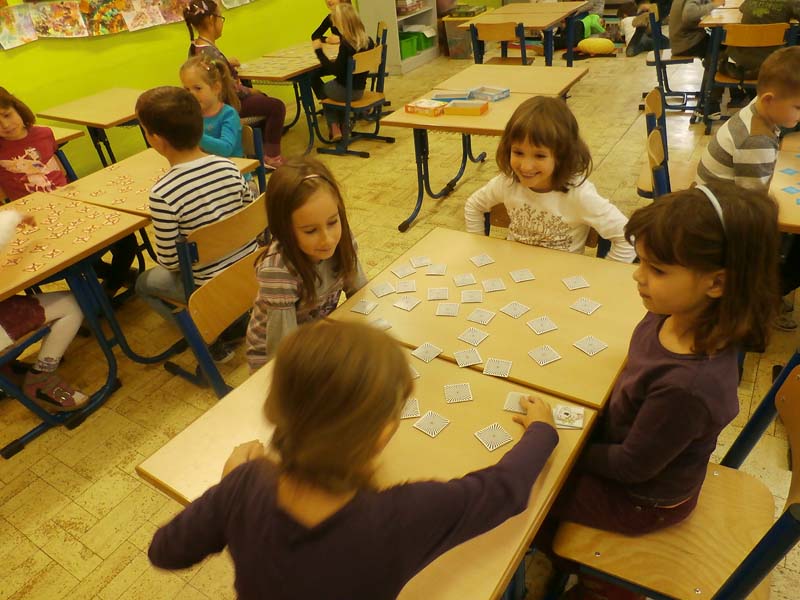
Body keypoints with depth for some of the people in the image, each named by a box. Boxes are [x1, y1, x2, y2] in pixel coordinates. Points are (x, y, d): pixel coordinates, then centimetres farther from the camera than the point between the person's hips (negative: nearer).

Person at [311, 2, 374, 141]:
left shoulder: (346, 45, -26)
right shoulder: (368, 41, -4)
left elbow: (335, 70, -24)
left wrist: (319, 51, -18)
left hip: (345, 90, -7)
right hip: (359, 89, 7)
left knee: (322, 90, 26)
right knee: (329, 87, 34)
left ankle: (335, 129, 20)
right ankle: (343, 124, 33)